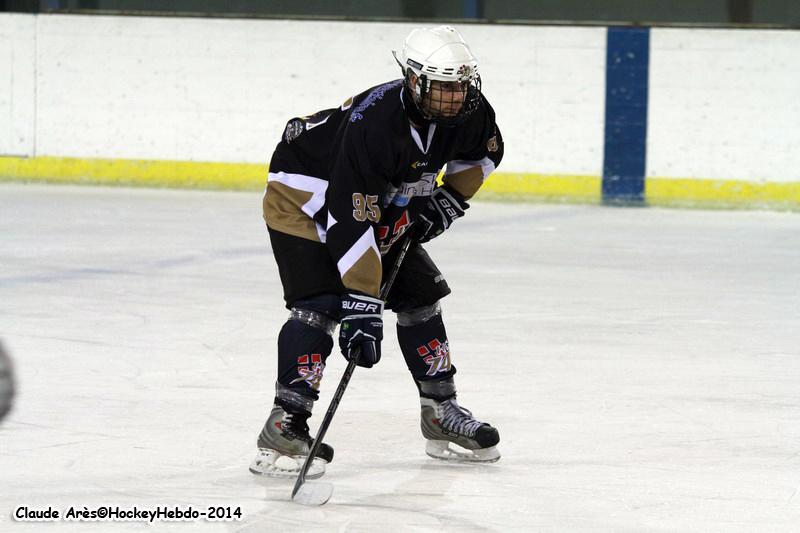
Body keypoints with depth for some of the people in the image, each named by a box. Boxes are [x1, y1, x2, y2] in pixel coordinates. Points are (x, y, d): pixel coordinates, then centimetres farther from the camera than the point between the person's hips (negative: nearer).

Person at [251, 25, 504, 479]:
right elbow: (351, 221, -39)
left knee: (421, 294, 6)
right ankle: (285, 426, -22)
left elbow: (483, 153, 11)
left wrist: (450, 200, -5)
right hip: (304, 198, -8)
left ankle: (442, 413, 19)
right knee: (320, 305, -22)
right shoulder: (375, 122, -38)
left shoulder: (468, 112, -16)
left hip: (381, 203, 8)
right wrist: (363, 306, -40)